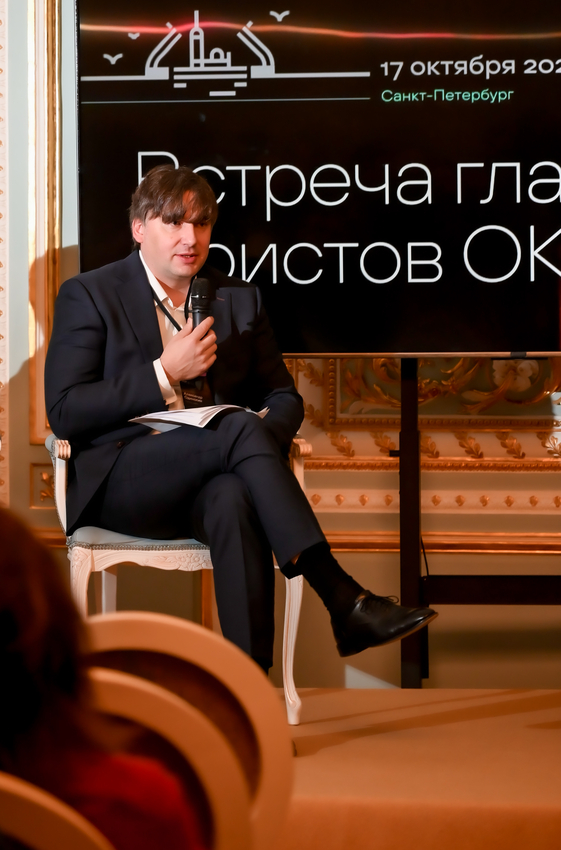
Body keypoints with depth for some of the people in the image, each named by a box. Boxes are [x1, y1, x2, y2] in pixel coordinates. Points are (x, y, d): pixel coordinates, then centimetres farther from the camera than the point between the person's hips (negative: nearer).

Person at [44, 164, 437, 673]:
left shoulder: (240, 300, 18)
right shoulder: (89, 296, 4)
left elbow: (284, 397, 19)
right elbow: (65, 414, -5)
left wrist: (263, 435, -7)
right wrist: (165, 373, -14)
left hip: (213, 482, 3)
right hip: (120, 486, -3)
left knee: (234, 498, -37)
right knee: (240, 428, -32)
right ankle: (344, 601, -34)